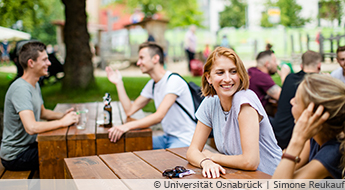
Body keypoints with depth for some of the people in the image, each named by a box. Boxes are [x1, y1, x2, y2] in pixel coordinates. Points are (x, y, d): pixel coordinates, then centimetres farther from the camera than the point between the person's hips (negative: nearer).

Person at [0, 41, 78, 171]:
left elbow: (42, 112, 22)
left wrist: (62, 115, 3)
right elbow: (31, 127, -35)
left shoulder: (35, 85, 9)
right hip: (15, 157, -10)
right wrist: (62, 122, -24)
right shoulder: (21, 89, -24)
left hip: (29, 145, 10)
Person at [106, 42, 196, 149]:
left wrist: (127, 126, -35)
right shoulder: (152, 84, 11)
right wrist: (118, 83, 6)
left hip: (184, 140, -8)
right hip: (167, 137, 8)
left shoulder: (173, 80, -16)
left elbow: (159, 116, -27)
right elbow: (129, 110, 8)